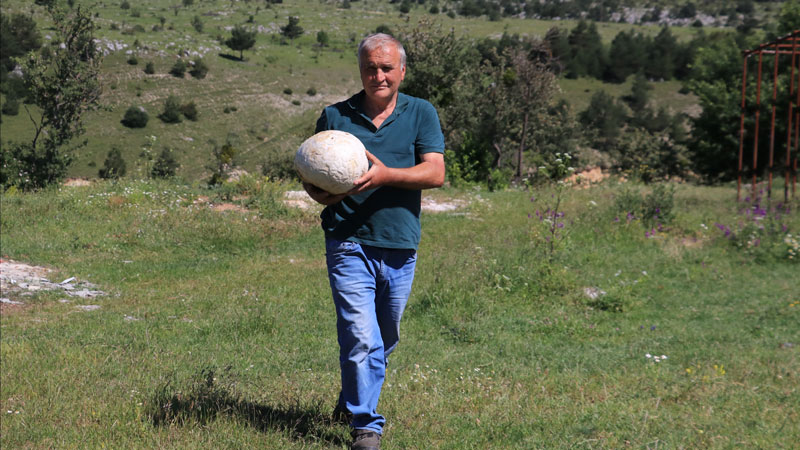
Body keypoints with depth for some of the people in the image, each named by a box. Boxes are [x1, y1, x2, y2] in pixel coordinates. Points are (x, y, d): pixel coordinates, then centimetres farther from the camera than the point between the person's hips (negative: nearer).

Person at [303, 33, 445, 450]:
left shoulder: (421, 114, 4)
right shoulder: (335, 116, 4)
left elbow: (435, 173, -8)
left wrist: (385, 174, -23)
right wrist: (321, 194, -15)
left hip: (401, 248, 2)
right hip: (350, 244, -2)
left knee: (384, 341, 16)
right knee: (361, 339, -12)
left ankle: (352, 401, 39)